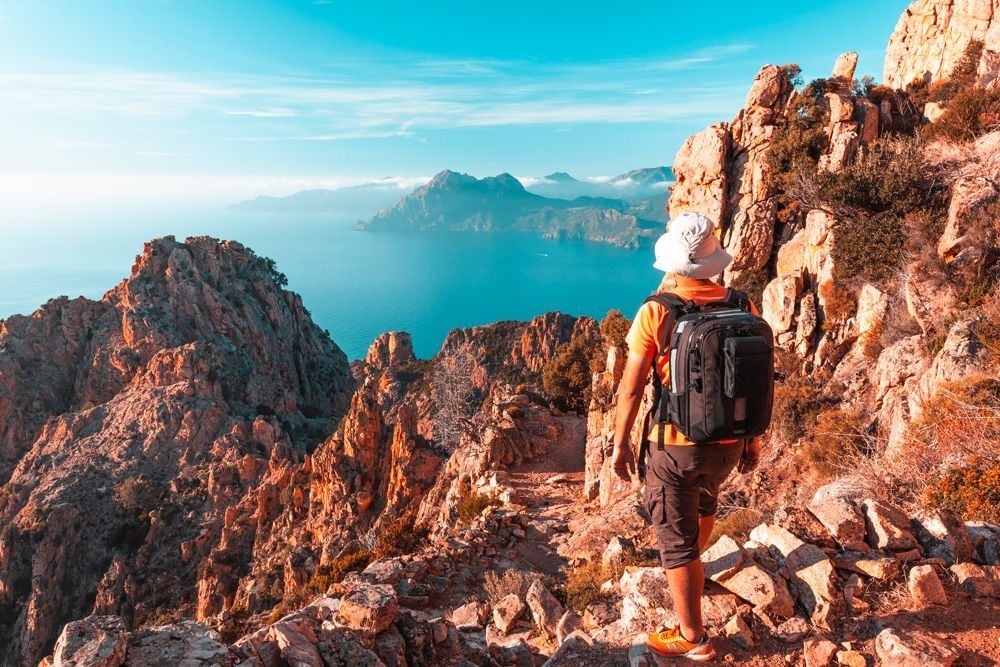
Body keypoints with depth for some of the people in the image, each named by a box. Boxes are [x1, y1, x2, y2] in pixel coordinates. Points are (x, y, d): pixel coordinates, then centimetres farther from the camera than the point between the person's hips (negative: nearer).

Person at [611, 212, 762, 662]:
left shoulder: (655, 313, -17)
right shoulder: (743, 308, -6)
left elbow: (631, 387, -15)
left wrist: (620, 443, -3)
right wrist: (753, 438, 14)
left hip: (676, 445, -5)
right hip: (729, 443, 5)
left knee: (677, 541, 10)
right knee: (705, 500, 34)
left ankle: (692, 639, 23)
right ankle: (691, 561, 60)